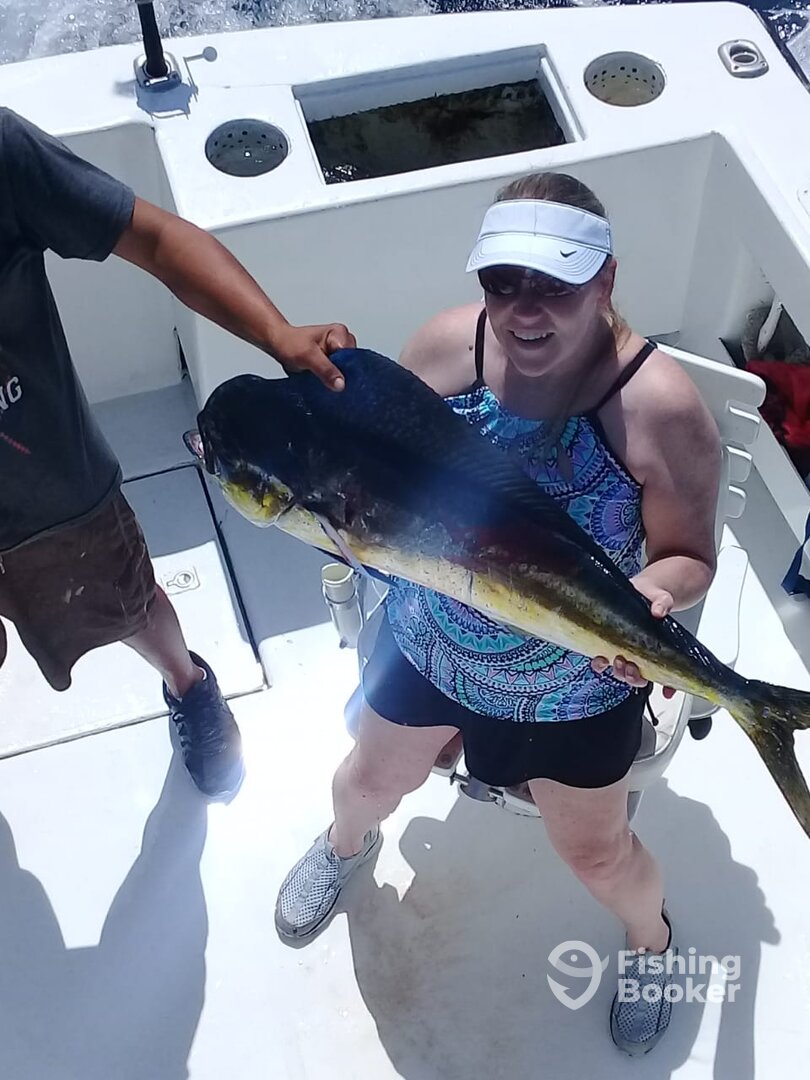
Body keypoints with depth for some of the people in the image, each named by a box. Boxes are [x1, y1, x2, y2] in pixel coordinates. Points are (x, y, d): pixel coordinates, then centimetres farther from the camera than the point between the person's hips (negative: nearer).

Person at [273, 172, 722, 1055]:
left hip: (576, 684, -3)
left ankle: (651, 939, 57)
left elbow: (689, 556, -17)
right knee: (369, 781, 27)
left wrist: (653, 597, -39)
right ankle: (347, 845, 66)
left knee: (595, 852, 19)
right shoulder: (447, 345, -20)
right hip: (430, 641, 3)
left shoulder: (661, 407, -29)